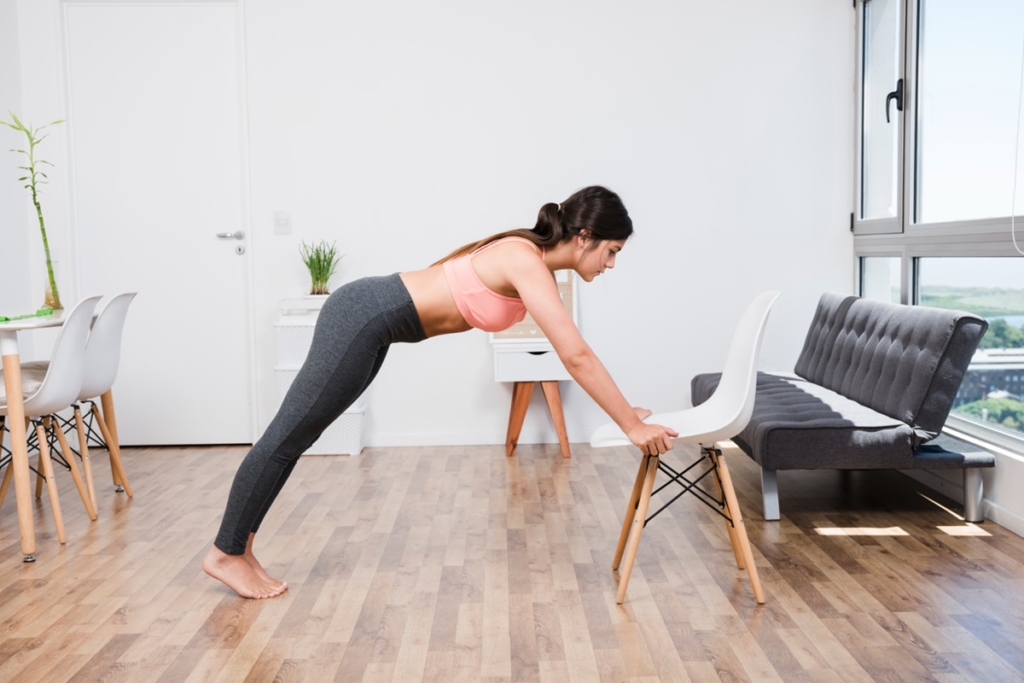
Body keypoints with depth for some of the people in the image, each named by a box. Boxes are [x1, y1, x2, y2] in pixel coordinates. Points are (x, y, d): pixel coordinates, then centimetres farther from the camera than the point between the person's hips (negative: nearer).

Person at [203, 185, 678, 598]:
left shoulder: (534, 261, 6)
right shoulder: (528, 263, -22)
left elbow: (572, 352, 14)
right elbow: (576, 356, -27)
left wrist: (620, 407, 13)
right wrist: (632, 425, -21)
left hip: (373, 320, 10)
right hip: (364, 317, -10)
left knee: (295, 436, 15)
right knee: (288, 436, 3)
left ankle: (238, 547, 27)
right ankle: (225, 554, 17)